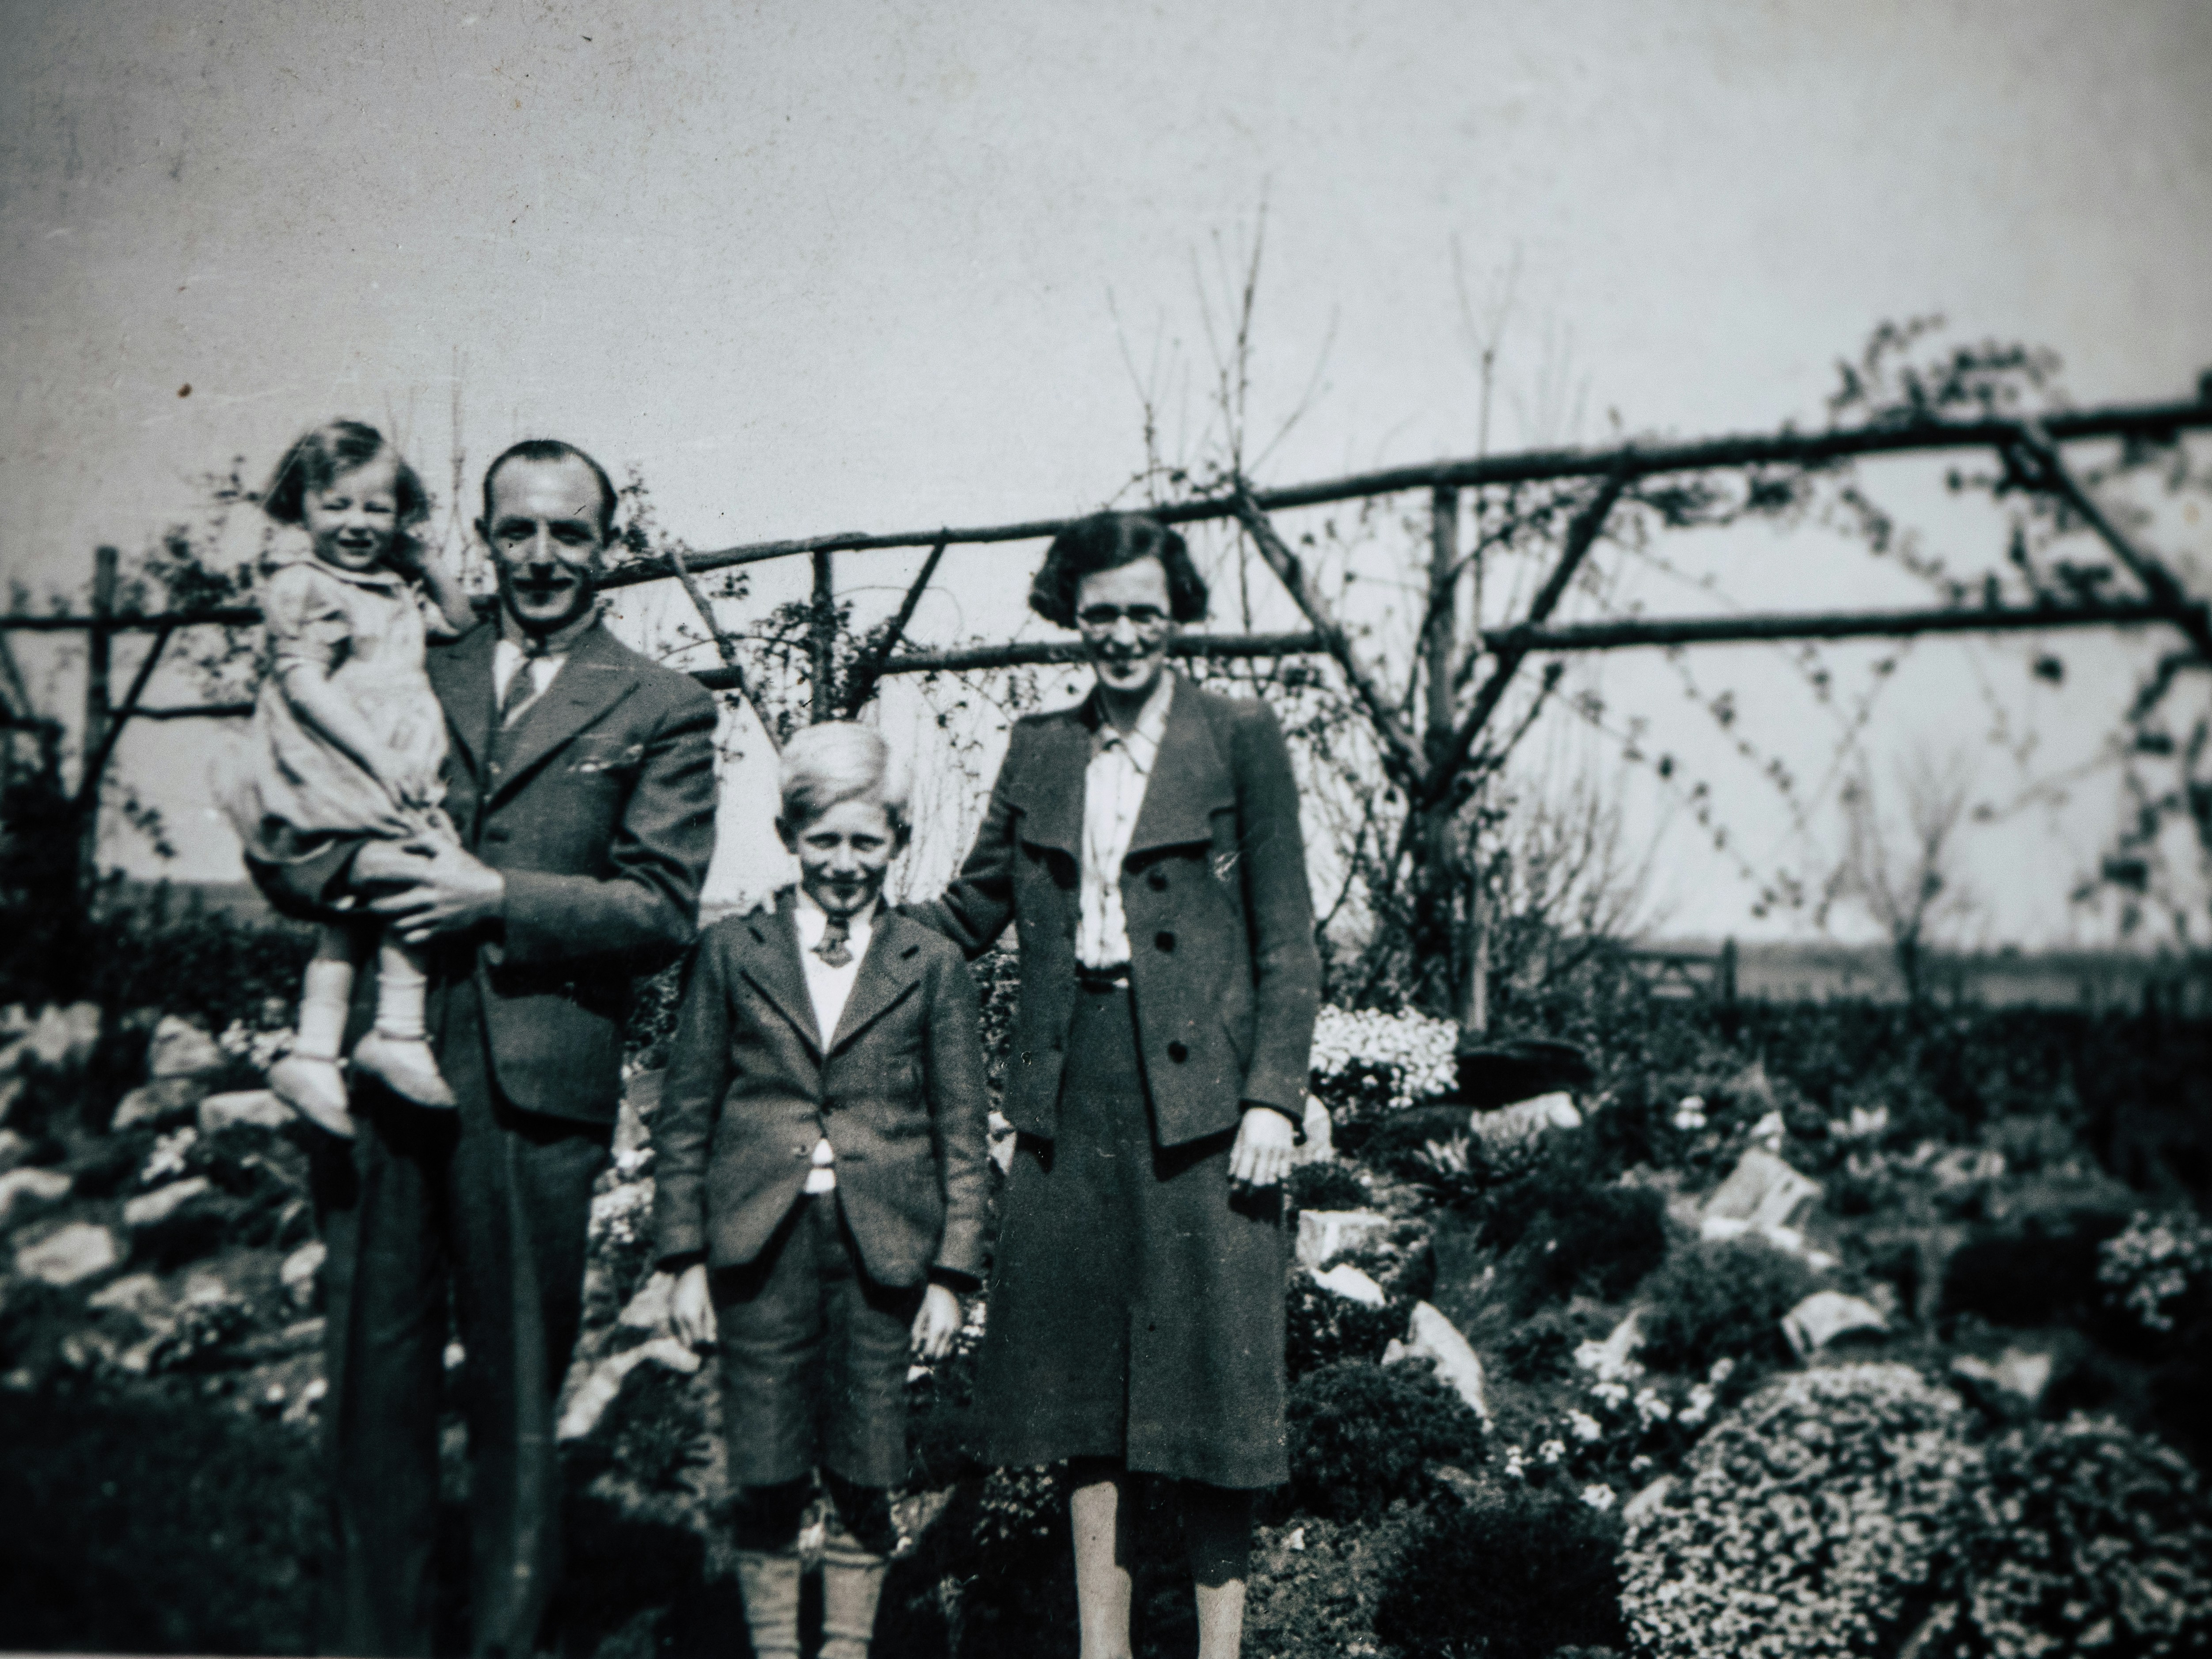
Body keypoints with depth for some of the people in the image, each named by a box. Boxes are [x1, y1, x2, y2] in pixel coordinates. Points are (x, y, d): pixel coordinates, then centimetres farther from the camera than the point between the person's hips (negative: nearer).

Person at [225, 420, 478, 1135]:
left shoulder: (396, 588, 17)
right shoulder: (302, 588, -7)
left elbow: (459, 627, 29)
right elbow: (304, 685, -15)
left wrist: (428, 562, 12)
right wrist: (378, 756, -23)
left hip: (393, 775, 9)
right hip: (334, 776, -8)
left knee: (351, 912, 9)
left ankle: (313, 1050, 14)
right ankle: (399, 1035, -9)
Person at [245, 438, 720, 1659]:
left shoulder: (660, 710, 6)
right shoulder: (415, 681, 16)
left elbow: (663, 911, -3)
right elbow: (280, 854, 13)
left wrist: (496, 897, -12)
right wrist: (363, 865, -9)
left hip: (536, 1086, -3)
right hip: (375, 1067, 3)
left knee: (517, 1392, 5)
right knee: (374, 1380, 9)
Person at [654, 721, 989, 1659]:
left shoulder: (932, 967, 7)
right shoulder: (732, 951, 8)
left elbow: (962, 1134, 6)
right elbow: (684, 1116, 8)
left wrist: (951, 1274, 0)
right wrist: (686, 1258, 2)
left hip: (880, 1247, 0)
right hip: (759, 1241, 0)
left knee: (863, 1480, 5)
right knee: (766, 1479, 5)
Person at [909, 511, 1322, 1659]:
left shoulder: (1240, 740, 1)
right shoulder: (1040, 751, 12)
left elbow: (1287, 941, -1)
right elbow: (970, 911, 16)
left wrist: (1274, 1095, -10)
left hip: (1197, 1100, -4)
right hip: (1070, 1102, 4)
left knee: (1207, 1375, 1)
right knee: (1079, 1383, 10)